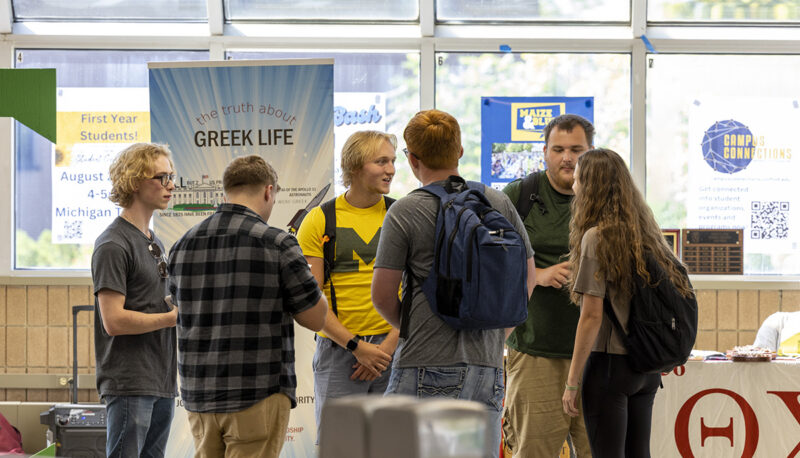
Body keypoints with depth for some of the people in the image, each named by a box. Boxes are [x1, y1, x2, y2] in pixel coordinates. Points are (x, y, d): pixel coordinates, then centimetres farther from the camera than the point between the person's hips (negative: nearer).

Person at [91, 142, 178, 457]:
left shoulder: (154, 242, 19)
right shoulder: (113, 245, -11)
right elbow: (114, 320, -18)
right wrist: (174, 317, -14)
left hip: (161, 383, 9)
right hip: (129, 384, -9)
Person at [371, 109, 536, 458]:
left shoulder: (404, 212, -5)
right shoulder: (499, 203, 8)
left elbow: (382, 295, -5)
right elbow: (527, 278, 14)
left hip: (426, 367, -5)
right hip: (488, 364, 5)